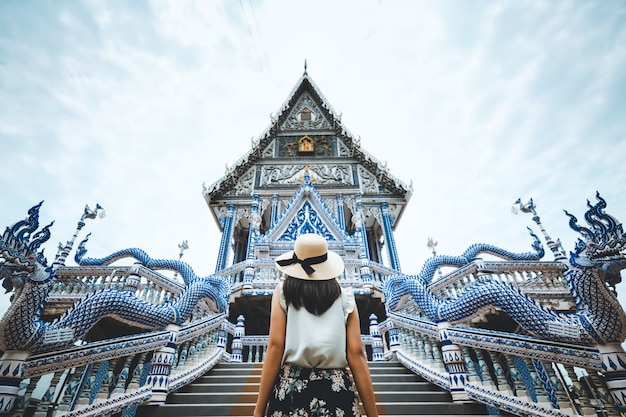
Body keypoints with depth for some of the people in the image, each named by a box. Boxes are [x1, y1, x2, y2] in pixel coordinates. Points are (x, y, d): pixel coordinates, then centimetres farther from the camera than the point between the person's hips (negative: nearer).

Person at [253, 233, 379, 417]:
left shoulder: (283, 291, 3)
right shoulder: (345, 297, 5)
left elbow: (275, 347, -4)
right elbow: (356, 353, -1)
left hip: (291, 388, 0)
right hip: (337, 390, 1)